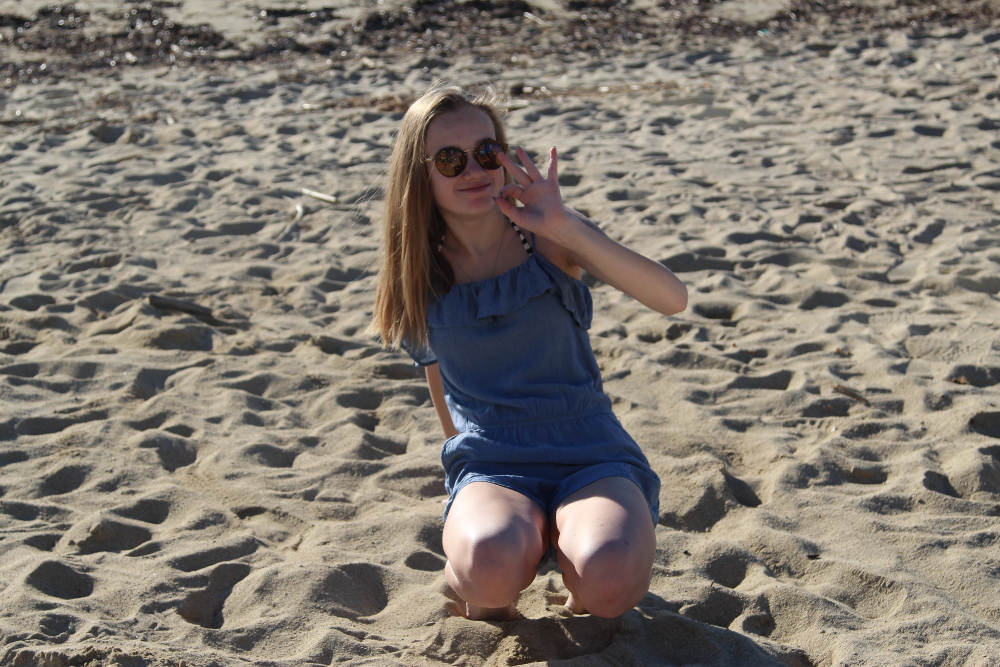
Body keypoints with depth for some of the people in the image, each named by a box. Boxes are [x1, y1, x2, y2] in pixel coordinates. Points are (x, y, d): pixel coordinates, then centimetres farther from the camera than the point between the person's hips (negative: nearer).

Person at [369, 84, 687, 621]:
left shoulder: (547, 238, -3)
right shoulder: (419, 274, 3)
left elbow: (672, 299, -18)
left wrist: (565, 226, -25)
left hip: (589, 454, 0)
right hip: (491, 466, 1)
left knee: (609, 578, -33)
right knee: (491, 564, -35)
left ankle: (584, 590, 4)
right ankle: (477, 580, 2)